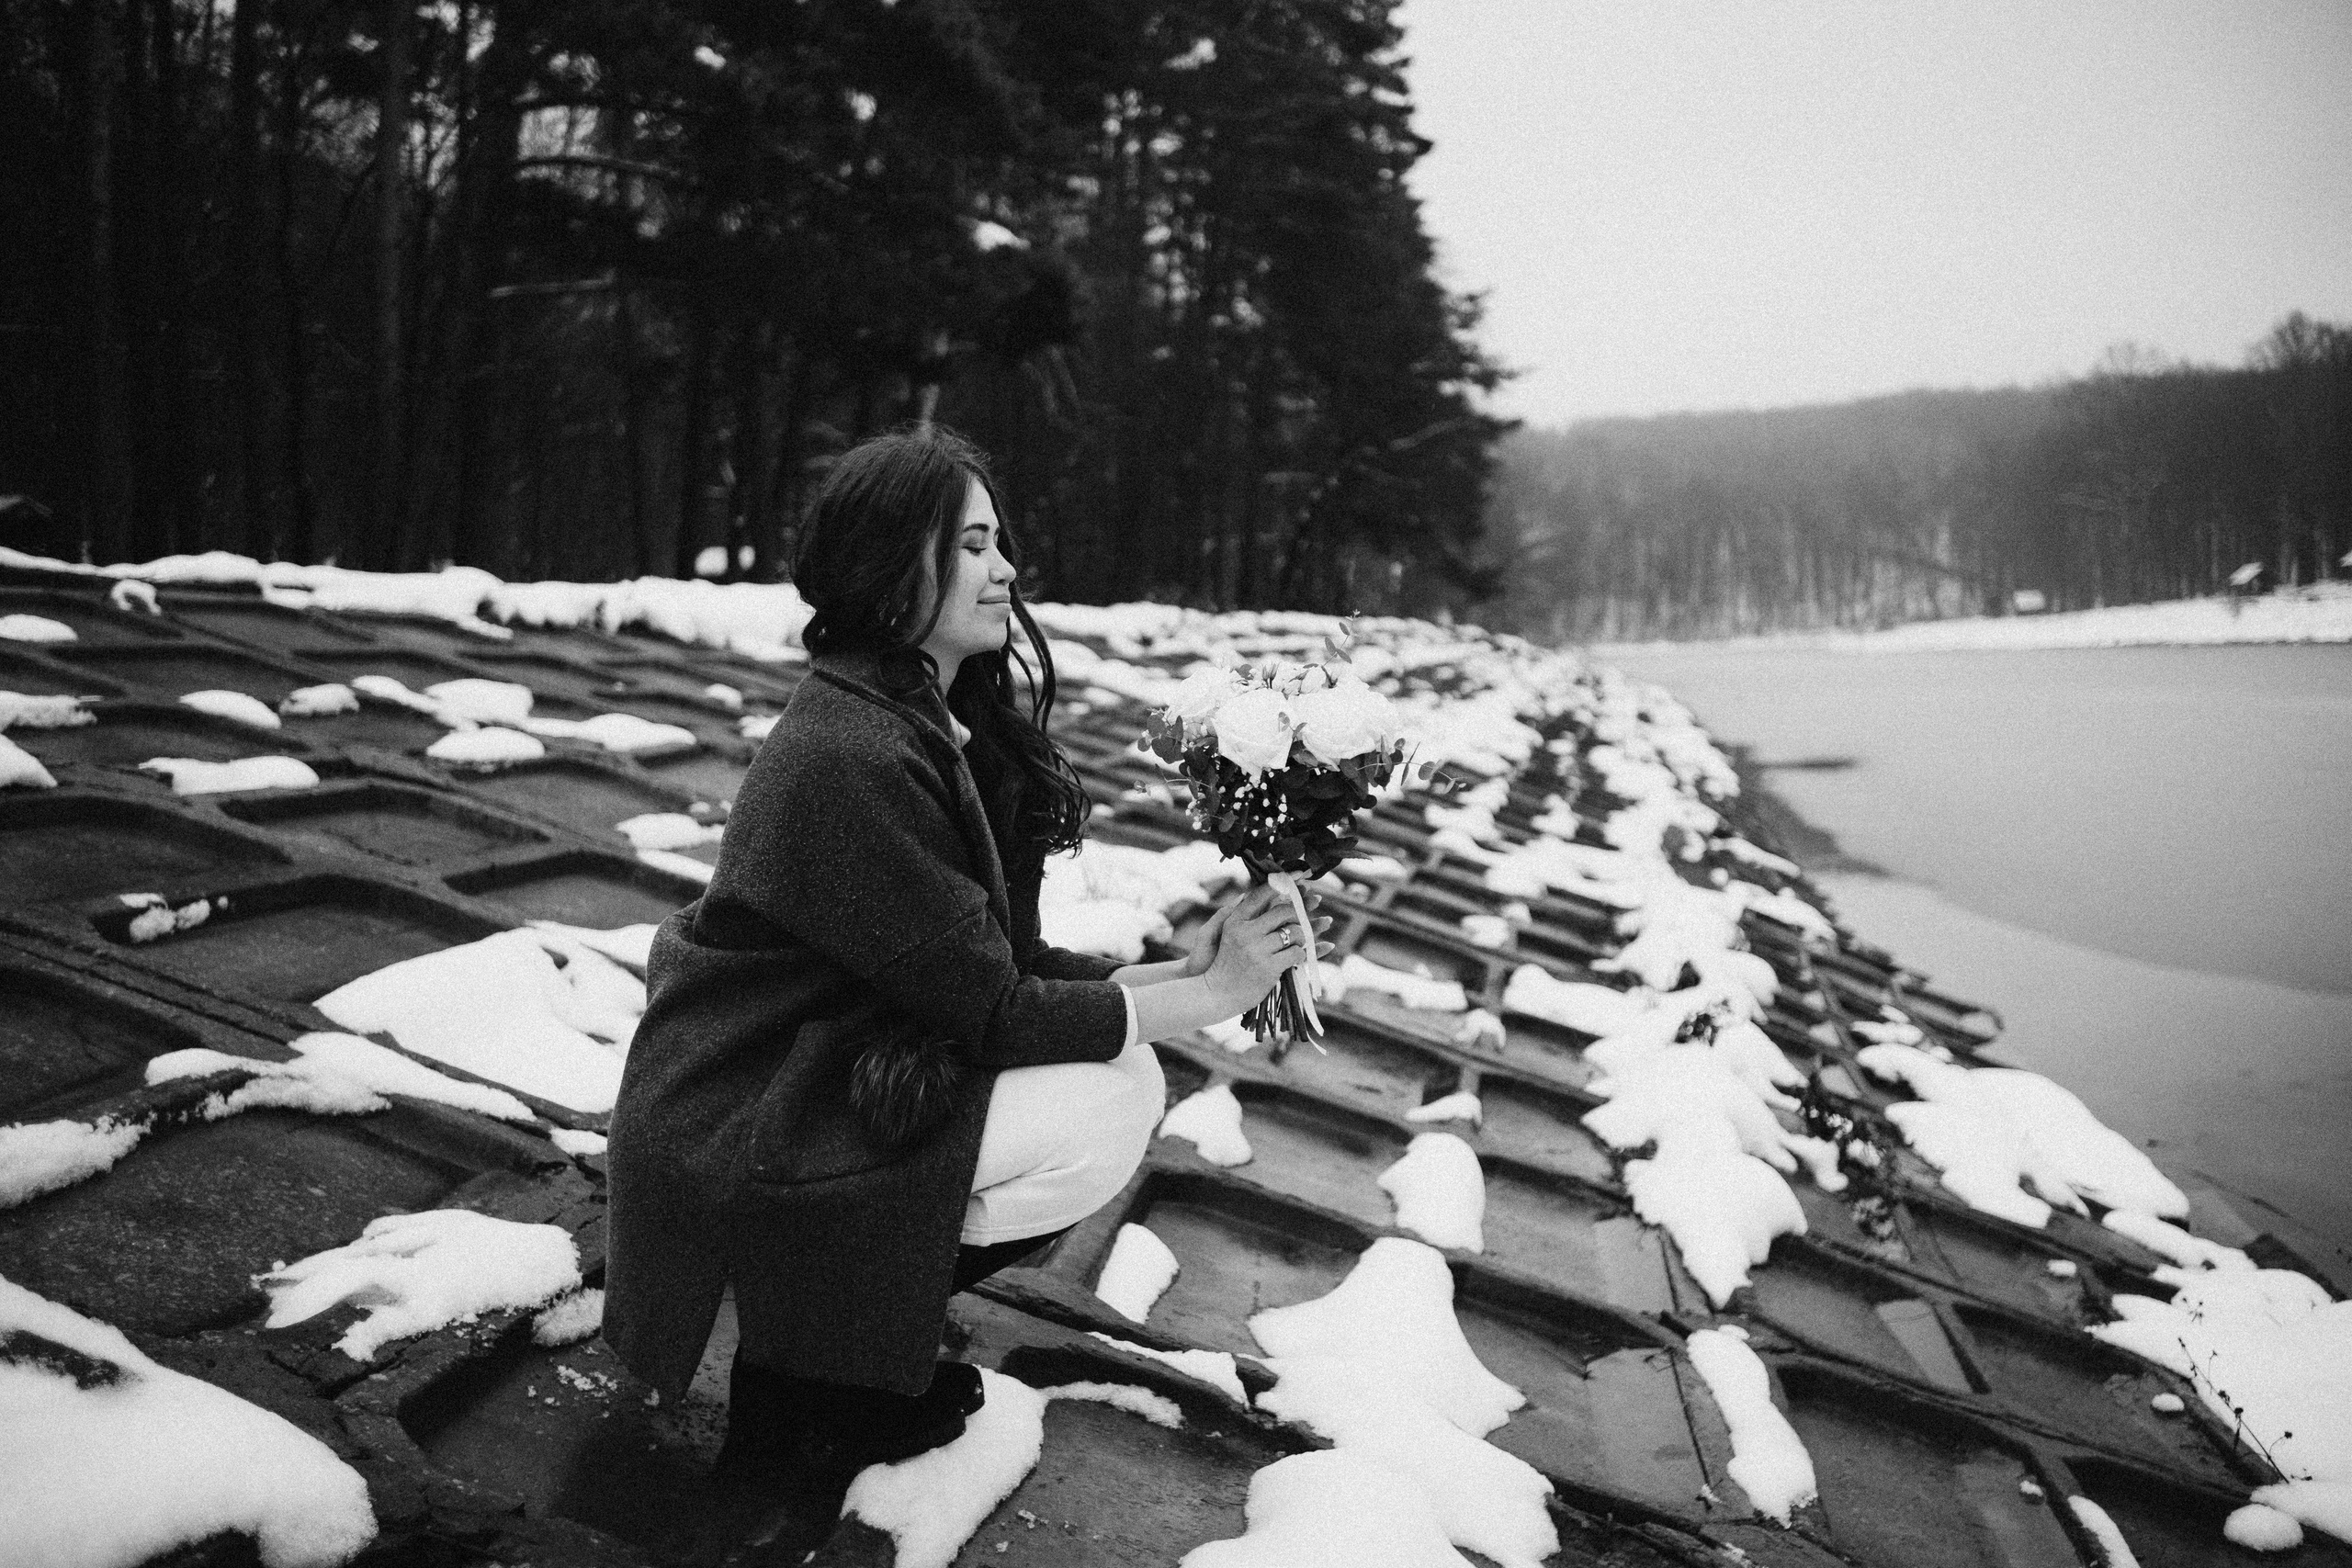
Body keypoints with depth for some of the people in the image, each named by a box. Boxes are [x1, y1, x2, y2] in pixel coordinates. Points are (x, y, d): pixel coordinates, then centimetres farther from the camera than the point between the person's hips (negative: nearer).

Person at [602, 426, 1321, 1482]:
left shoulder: (943, 721, 5)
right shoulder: (851, 753, -24)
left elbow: (1003, 963, 5)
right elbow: (989, 1014, -21)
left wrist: (1180, 969, -7)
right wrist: (1211, 997, -15)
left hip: (829, 1074, 9)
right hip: (734, 1147, -9)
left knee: (1114, 1063, 5)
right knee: (1112, 1103, -16)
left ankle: (864, 1289, 11)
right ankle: (803, 1370, -2)